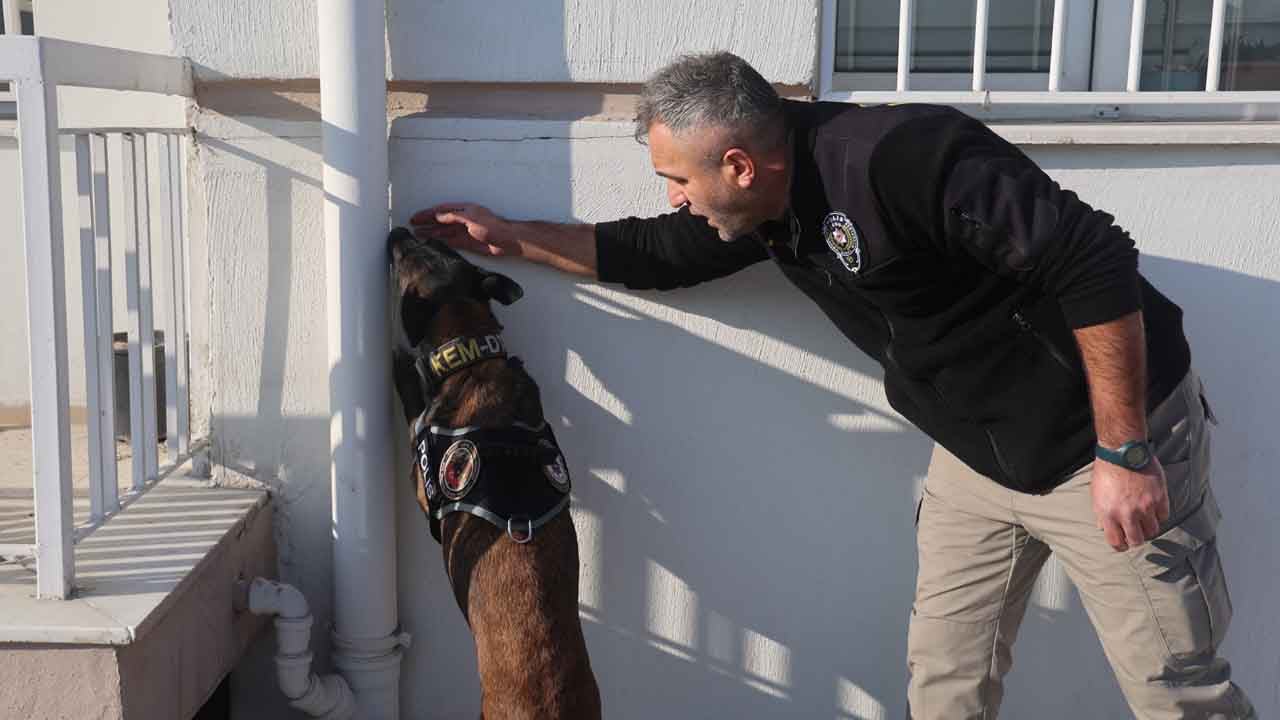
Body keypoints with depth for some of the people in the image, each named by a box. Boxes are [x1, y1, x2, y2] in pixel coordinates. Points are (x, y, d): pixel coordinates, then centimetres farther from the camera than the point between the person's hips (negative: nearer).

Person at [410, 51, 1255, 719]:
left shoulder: (896, 156, -28)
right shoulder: (766, 209, -1)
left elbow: (1096, 267, -28)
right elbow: (655, 256, 17)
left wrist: (1123, 454, -25)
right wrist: (510, 237, 16)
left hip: (1105, 438, -7)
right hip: (977, 454, 8)